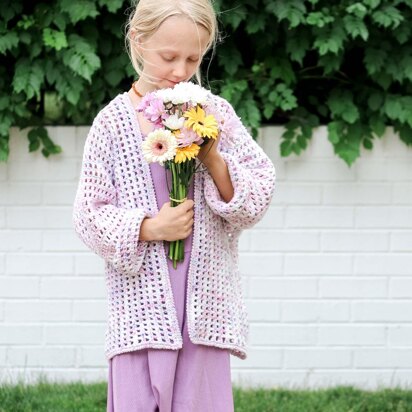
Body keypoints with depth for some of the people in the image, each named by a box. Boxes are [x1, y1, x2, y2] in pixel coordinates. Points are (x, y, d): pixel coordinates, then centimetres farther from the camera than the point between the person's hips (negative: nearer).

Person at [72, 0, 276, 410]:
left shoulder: (216, 113, 5)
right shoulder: (114, 121, 0)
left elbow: (257, 199, 4)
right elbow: (89, 215, 0)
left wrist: (213, 159, -11)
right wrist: (150, 228, -13)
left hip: (206, 303, 1)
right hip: (141, 300, -1)